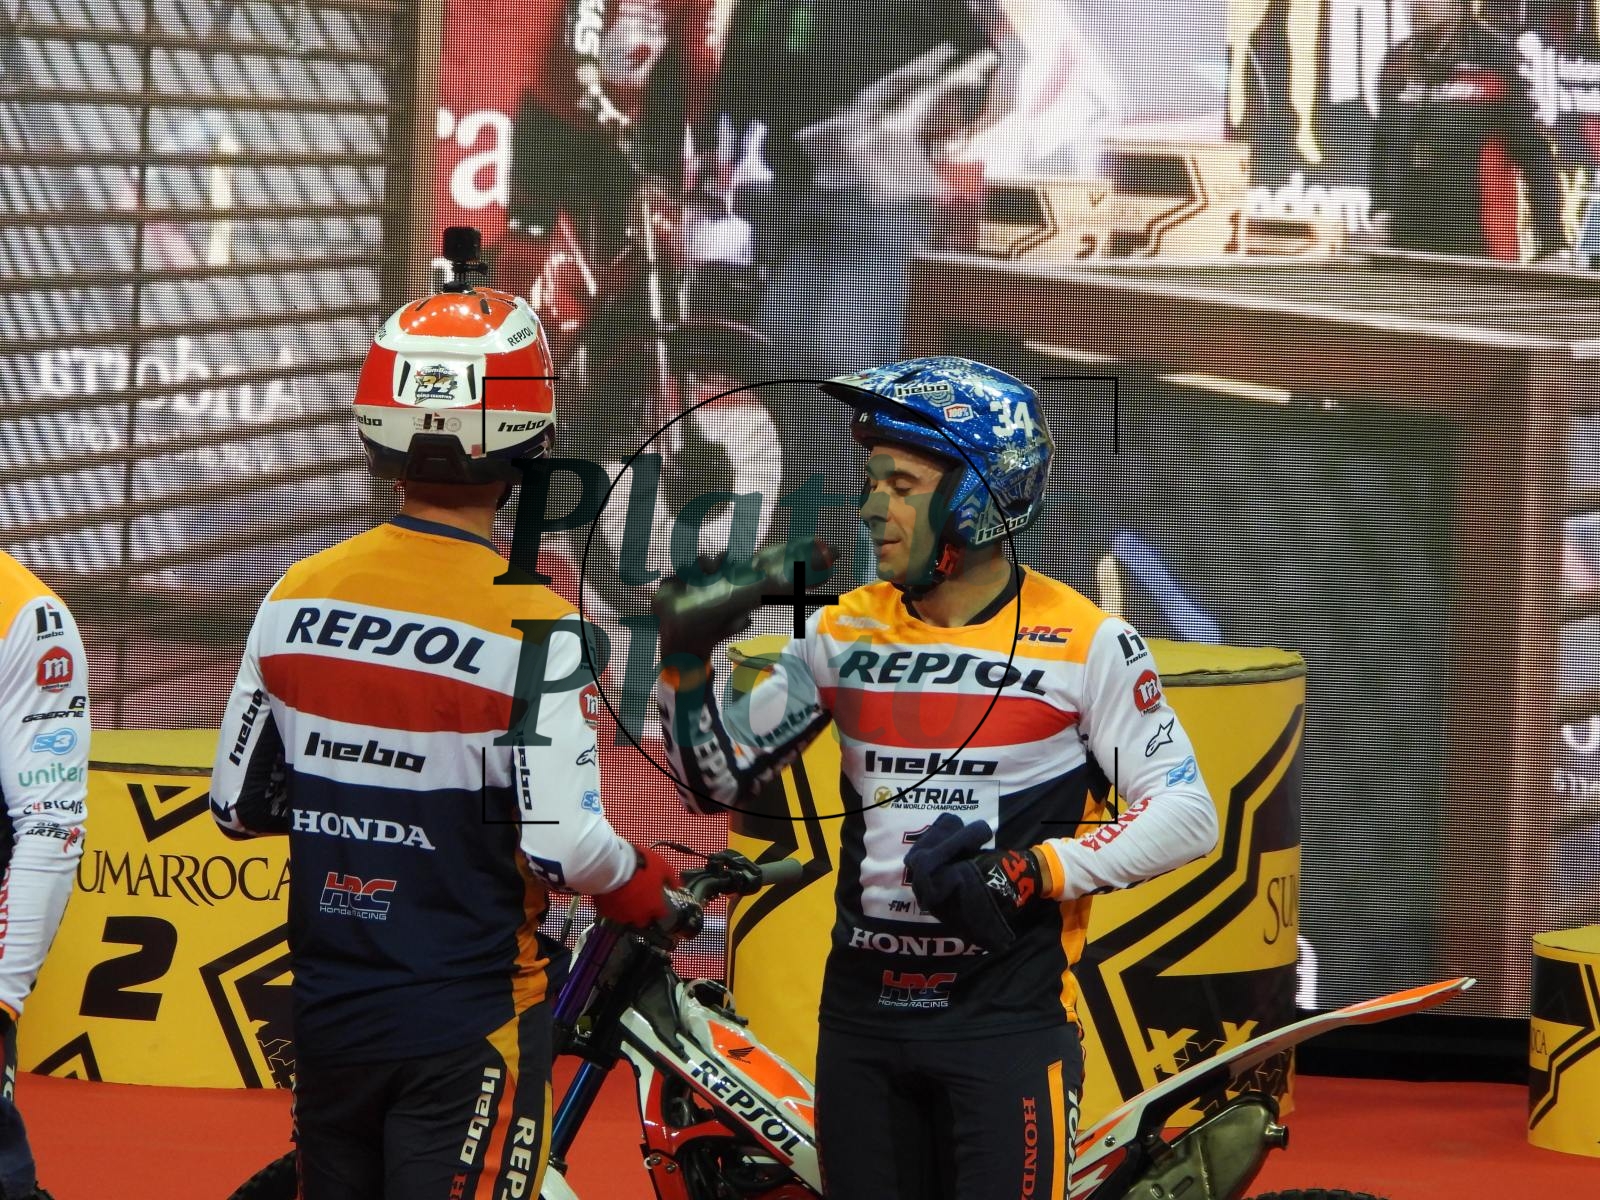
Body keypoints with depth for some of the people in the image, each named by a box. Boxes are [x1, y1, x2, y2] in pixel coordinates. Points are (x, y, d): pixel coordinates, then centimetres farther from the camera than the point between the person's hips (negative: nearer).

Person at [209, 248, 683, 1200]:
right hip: (466, 1026, -5)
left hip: (327, 1014, 5)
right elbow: (564, 844, -20)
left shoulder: (300, 596, -2)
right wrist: (640, 882, 1)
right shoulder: (530, 626, -17)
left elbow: (238, 802, 6)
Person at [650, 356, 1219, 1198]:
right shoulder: (845, 632, 8)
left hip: (1008, 1019, -5)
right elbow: (719, 781, 13)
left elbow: (1186, 814, -7)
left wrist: (1035, 872, -18)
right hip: (862, 1011, 5)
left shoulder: (1082, 644, -5)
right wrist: (684, 663, -4)